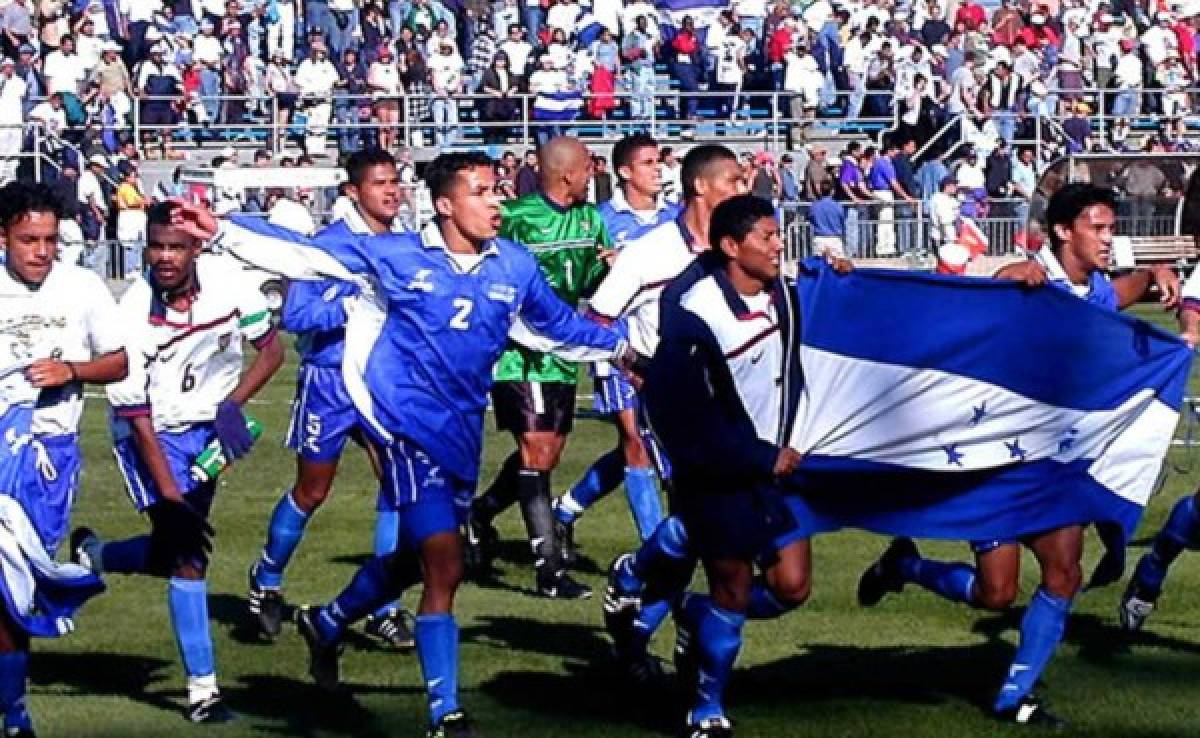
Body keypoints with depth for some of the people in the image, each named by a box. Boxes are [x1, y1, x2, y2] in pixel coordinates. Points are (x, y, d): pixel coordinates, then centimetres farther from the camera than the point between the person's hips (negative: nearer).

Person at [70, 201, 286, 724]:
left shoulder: (225, 283, -17)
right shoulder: (134, 317, -25)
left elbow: (271, 350, -3)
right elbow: (136, 415, -21)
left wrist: (232, 405, -19)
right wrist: (169, 493, -24)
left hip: (207, 426, 4)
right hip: (153, 432, -4)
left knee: (177, 550, 8)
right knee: (187, 554, -12)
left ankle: (93, 556, 38)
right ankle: (202, 689, -6)